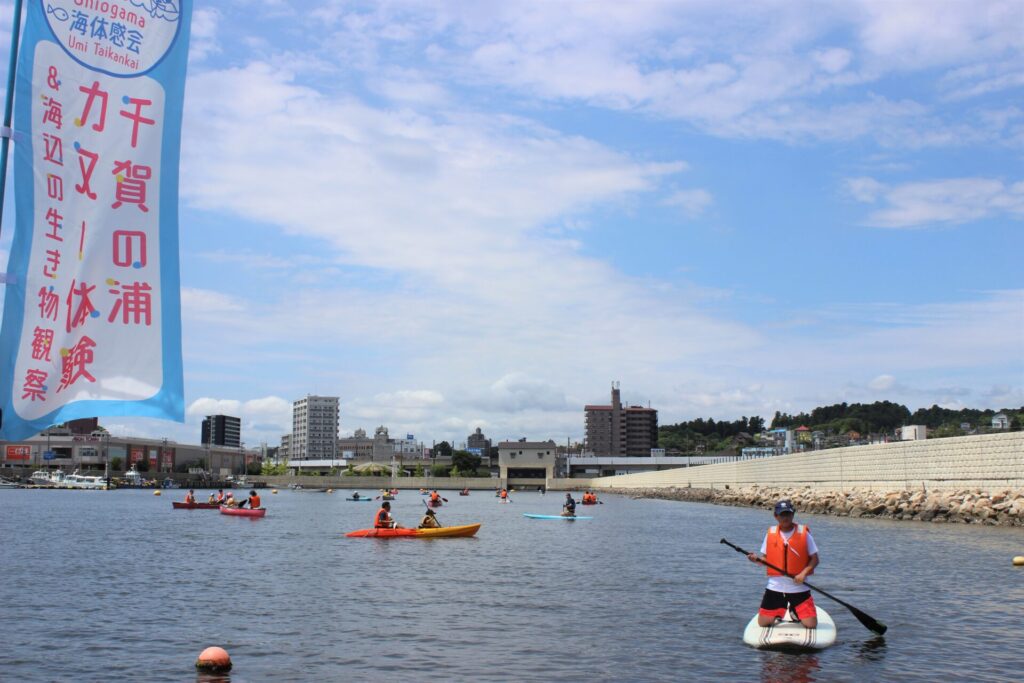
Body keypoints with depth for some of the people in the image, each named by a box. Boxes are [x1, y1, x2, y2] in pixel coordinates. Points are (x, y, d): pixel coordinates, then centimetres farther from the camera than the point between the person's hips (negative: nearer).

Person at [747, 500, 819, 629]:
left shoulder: (803, 533, -4)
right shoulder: (770, 534, 2)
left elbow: (814, 559, -2)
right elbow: (766, 558, 8)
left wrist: (804, 573, -19)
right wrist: (757, 558, -14)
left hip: (799, 588, -1)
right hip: (775, 588, 2)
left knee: (811, 625, -8)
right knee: (763, 623, -1)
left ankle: (796, 613, 25)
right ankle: (779, 615, 32)